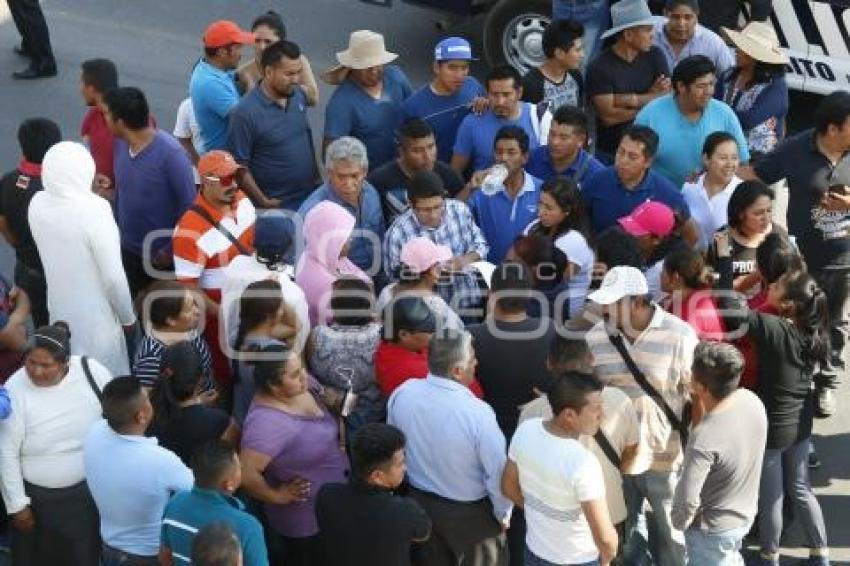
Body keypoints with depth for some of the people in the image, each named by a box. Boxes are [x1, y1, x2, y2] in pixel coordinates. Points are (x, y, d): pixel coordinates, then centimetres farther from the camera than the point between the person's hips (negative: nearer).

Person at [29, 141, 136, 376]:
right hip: (95, 315, -6)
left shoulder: (37, 204, -9)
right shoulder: (94, 211, -27)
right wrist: (127, 316, -5)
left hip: (59, 307, 6)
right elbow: (113, 277, -22)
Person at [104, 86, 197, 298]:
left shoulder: (170, 153, -25)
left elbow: (189, 203, -20)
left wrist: (172, 249, -16)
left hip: (161, 254, -6)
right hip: (129, 250, 6)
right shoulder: (120, 144, -5)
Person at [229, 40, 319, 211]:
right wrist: (264, 203, -15)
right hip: (277, 207, -6)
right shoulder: (245, 113, -19)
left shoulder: (298, 95, 0)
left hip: (310, 197, 6)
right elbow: (239, 167, -15)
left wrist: (317, 176, 15)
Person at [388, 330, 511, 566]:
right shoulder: (477, 413, -33)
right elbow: (497, 472, -22)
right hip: (470, 513, -5)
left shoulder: (402, 393, -17)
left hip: (420, 502, 5)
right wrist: (503, 514, -3)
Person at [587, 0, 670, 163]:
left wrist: (629, 100, -19)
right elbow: (609, 116, -20)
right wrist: (651, 100, -12)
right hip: (610, 153, -3)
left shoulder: (655, 56, -3)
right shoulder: (599, 67, -15)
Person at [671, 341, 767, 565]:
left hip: (713, 530, -7)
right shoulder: (752, 400, -15)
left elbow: (687, 498, -33)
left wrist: (679, 521, -13)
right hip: (745, 513, 7)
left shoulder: (705, 437, -37)